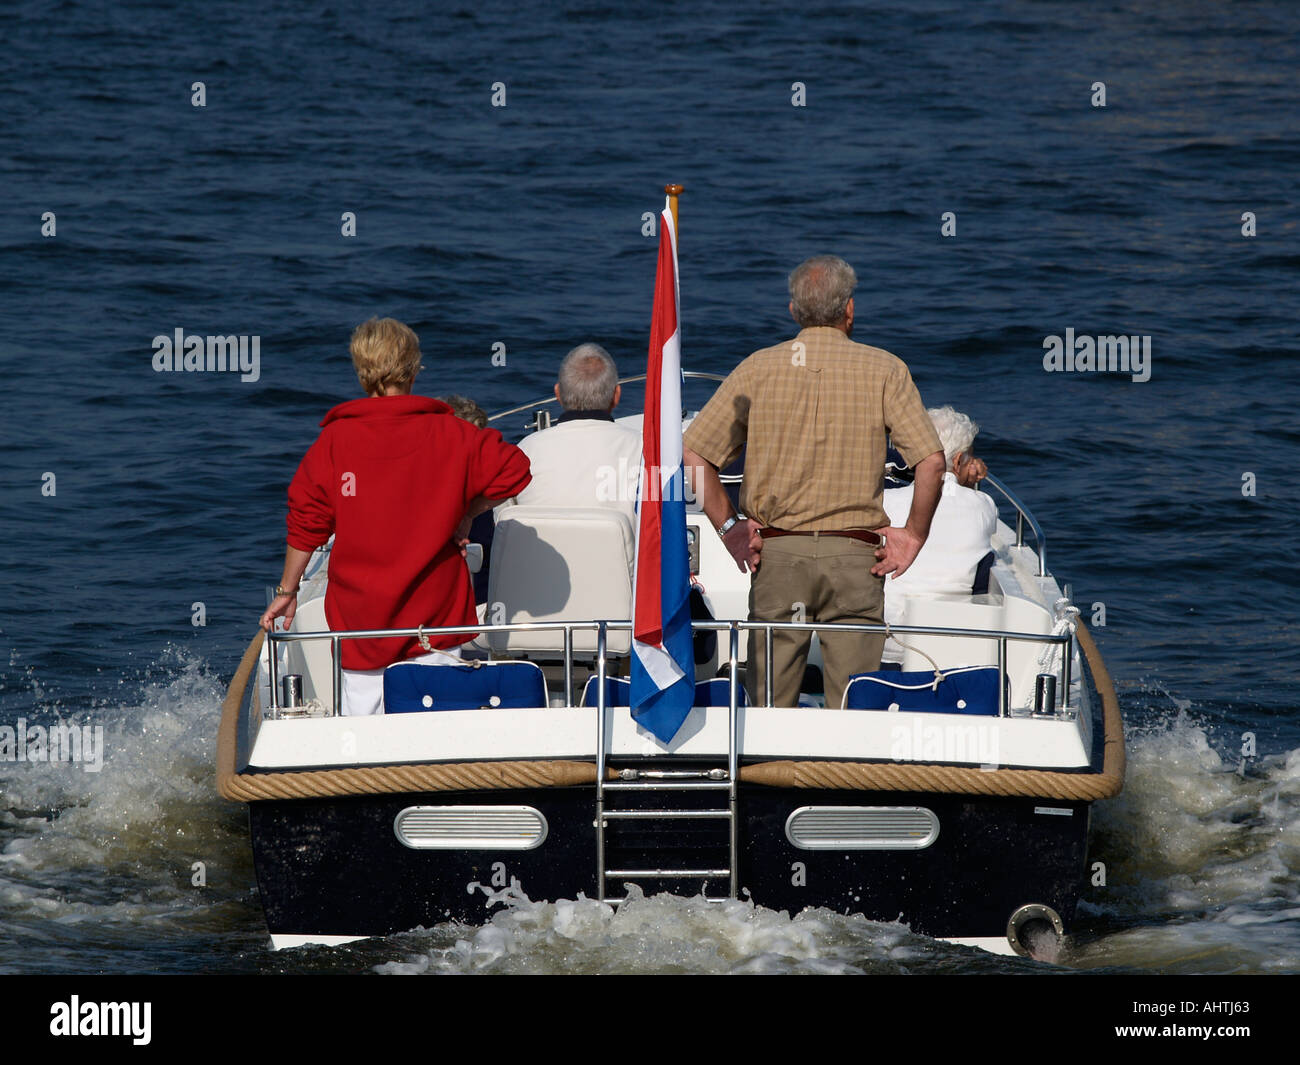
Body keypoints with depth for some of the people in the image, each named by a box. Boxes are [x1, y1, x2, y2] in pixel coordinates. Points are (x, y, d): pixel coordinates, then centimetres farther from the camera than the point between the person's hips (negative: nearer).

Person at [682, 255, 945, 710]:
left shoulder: (759, 367, 5)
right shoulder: (884, 370, 1)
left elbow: (693, 452, 0)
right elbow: (931, 460, -9)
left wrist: (730, 527, 4)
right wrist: (913, 535, 1)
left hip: (776, 552, 1)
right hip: (855, 556, -1)